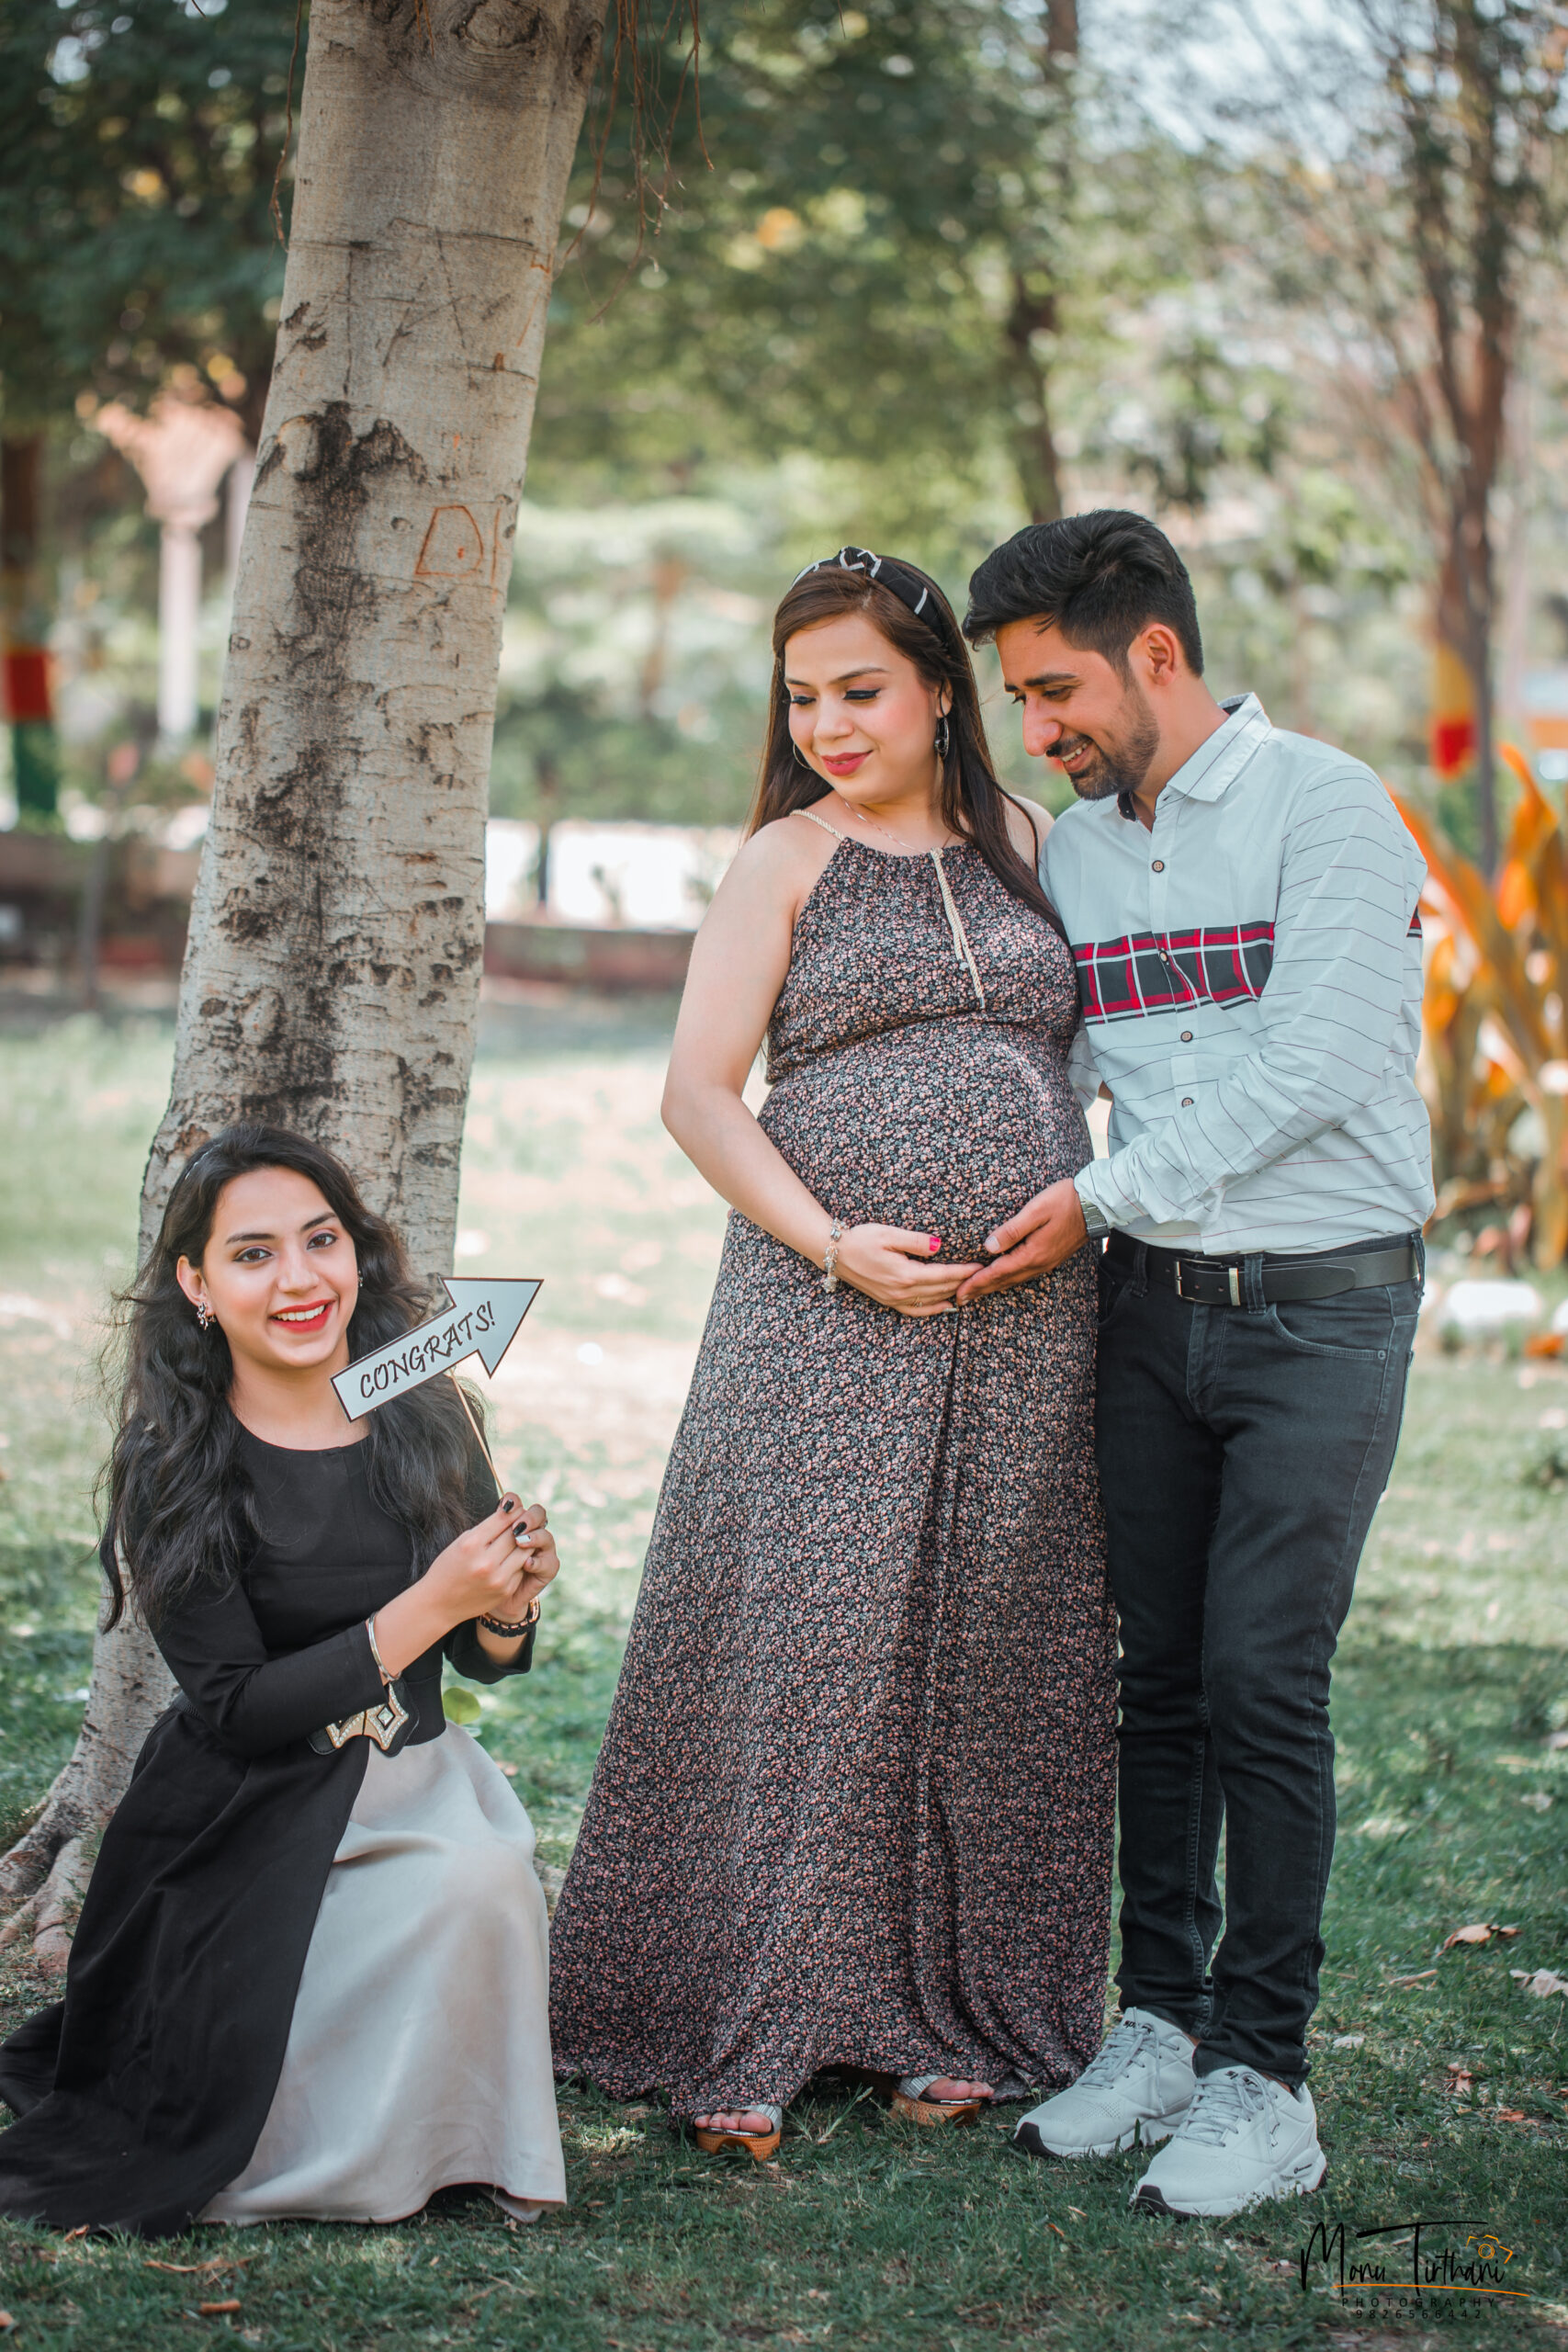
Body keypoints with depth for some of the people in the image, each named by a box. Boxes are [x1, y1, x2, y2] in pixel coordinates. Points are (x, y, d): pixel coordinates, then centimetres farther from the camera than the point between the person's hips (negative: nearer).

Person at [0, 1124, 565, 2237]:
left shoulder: (424, 1419, 0)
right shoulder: (171, 1469, -13)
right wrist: (427, 1606, -24)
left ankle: (447, 2145, 0)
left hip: (419, 1781, 4)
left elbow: (487, 1662, 10)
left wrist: (512, 1602, -14)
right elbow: (235, 1709, -17)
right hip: (253, 1829, -4)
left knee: (486, 1879, -28)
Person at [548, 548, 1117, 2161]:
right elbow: (699, 1095, -2)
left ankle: (949, 2018, 19)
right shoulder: (787, 860, 3)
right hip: (830, 1309, -3)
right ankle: (749, 2029, 6)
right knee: (807, 1643, -4)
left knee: (986, 1652, 7)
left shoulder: (1028, 846, 13)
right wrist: (832, 1243, -14)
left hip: (1026, 1325, 4)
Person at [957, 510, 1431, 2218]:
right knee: (1157, 1676, 7)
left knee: (1262, 1680, -8)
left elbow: (1310, 1066, -16)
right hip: (1151, 1307, 6)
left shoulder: (1325, 810, -8)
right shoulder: (1071, 853, 13)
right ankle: (1159, 2023, 17)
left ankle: (1264, 2078, -1)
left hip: (1318, 1306, -6)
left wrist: (1107, 1195, -13)